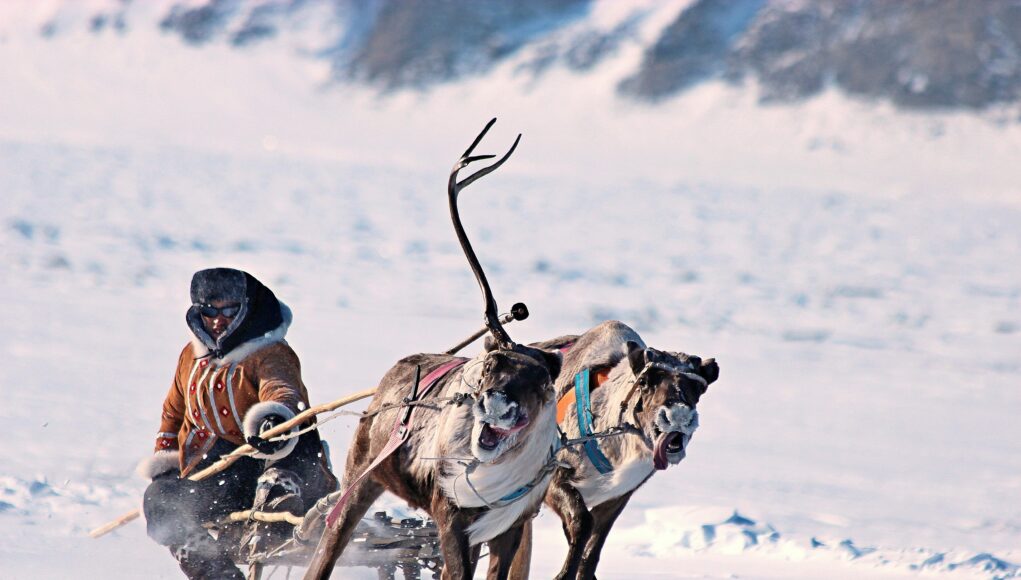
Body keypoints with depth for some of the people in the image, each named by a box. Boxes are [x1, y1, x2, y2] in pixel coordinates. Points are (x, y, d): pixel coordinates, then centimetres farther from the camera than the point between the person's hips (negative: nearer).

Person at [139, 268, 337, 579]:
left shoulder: (271, 354, -3)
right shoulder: (192, 356, 15)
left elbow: (282, 390, -25)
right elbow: (173, 413, 29)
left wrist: (275, 417, -49)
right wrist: (163, 462, 15)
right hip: (207, 478, 5)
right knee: (160, 500, -22)